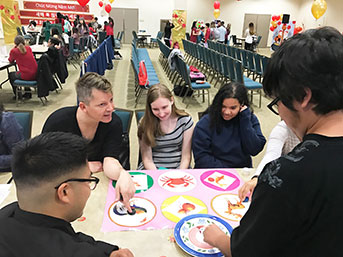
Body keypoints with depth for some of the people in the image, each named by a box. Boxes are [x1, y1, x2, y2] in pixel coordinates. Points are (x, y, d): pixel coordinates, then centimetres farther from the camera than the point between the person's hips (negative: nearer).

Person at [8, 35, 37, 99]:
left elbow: (11, 61, 17)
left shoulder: (14, 51, -4)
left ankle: (17, 94, 31)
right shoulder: (29, 48, 9)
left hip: (26, 76, -5)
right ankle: (28, 92, 40)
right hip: (35, 75, 5)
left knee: (10, 75, 26)